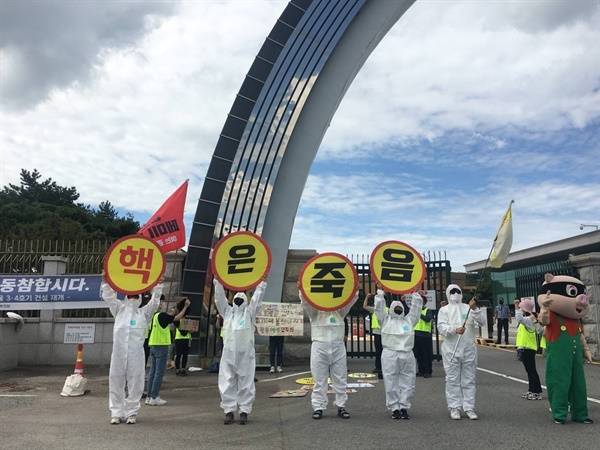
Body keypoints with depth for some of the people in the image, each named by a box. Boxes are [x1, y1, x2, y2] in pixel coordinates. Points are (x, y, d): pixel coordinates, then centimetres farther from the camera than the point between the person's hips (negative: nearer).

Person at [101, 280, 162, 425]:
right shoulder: (120, 309, 18)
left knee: (135, 382, 0)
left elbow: (154, 301, 7)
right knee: (116, 381, 3)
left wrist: (157, 285, -1)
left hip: (136, 352, 0)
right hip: (118, 352, 1)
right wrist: (106, 280, 3)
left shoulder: (144, 312, 17)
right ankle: (117, 413, 12)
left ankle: (131, 412, 10)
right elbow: (108, 296, 13)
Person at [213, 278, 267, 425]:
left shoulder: (249, 312, 11)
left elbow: (257, 297, 5)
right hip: (228, 353, 2)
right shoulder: (227, 311, 15)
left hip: (246, 353, -1)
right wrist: (217, 280, 4)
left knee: (246, 383, 1)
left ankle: (244, 411, 9)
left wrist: (262, 282, 0)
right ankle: (229, 411, 12)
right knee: (227, 382, 3)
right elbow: (219, 296, 10)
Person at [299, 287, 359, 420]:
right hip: (319, 346, -2)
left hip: (338, 346, 2)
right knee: (319, 380, 3)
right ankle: (318, 408, 10)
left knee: (340, 379, 7)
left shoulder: (340, 309, 12)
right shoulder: (314, 309, 6)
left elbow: (353, 297, 1)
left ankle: (341, 406, 17)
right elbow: (305, 299, -10)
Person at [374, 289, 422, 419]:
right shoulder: (386, 320, 11)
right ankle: (395, 408, 11)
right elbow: (379, 307, 2)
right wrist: (380, 292, 2)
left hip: (407, 355, 3)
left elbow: (416, 307, 15)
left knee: (408, 383, 4)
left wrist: (415, 294, 13)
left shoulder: (409, 320, 18)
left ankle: (404, 407, 15)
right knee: (391, 383, 0)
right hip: (390, 355, -3)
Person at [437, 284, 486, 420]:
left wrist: (475, 309, -17)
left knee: (469, 379, 7)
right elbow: (441, 327, -7)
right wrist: (455, 329, -24)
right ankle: (454, 408, 11)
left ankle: (469, 408, 14)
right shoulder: (444, 310, 5)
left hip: (469, 349, 2)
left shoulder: (468, 308, 10)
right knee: (452, 379, 3)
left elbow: (482, 322, -2)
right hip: (451, 349, -2)